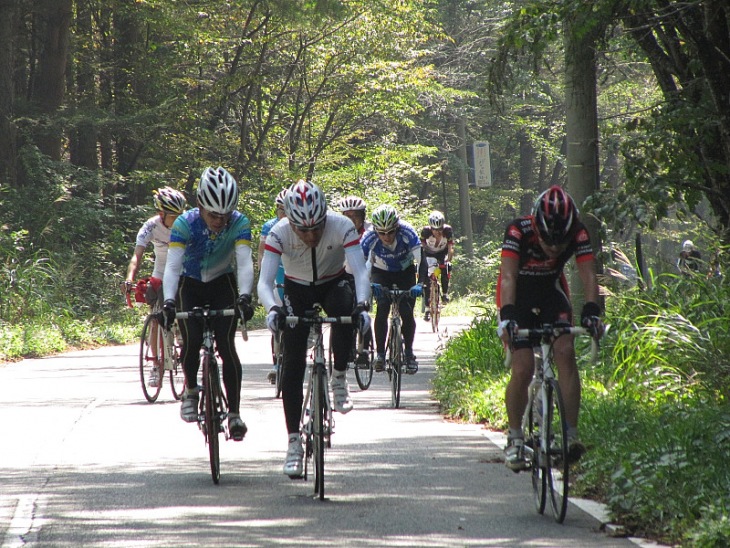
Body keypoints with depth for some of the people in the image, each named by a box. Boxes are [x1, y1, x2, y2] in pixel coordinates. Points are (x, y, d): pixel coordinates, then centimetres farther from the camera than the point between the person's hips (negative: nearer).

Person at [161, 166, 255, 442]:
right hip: (190, 285, 0)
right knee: (192, 340, -19)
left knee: (226, 345, -15)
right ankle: (191, 390, 9)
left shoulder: (239, 223, -24)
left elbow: (245, 262, -34)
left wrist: (244, 296, -52)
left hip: (222, 285, 0)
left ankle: (234, 414, -9)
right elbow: (172, 266, -35)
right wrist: (169, 301, -52)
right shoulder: (185, 223, -27)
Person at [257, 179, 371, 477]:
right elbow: (264, 282, -35)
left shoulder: (342, 227, -30)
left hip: (333, 283, 0)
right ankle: (294, 442, -2)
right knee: (292, 366, -10)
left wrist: (362, 305, -56)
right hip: (297, 289, 0)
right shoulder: (279, 233, -29)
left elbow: (361, 272, -37)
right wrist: (272, 309, -56)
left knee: (345, 314, -37)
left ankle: (340, 379, -12)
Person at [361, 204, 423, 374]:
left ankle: (409, 353, 9)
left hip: (405, 272, 0)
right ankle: (380, 354, -10)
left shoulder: (407, 233, -33)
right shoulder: (370, 237, -32)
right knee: (382, 309, -19)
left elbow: (421, 259, -39)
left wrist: (420, 284, -53)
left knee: (407, 312, -10)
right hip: (381, 273, 0)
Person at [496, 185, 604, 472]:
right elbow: (508, 276, -38)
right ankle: (515, 438, 3)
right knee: (523, 369, -16)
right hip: (518, 298, -2)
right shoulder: (518, 231, -31)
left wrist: (591, 312, -45)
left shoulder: (578, 234, -23)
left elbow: (588, 274, -28)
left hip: (551, 293, 2)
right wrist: (507, 316, -52)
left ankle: (572, 435, -18)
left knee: (565, 351, -21)